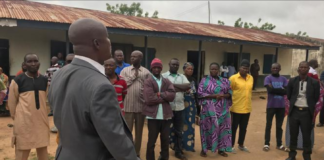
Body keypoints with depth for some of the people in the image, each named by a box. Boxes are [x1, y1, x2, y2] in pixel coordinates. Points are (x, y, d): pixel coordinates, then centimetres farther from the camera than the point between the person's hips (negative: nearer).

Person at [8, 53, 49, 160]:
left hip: (42, 121, 4)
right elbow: (11, 102, -1)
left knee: (43, 150, 17)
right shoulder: (17, 81, -9)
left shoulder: (44, 80, 4)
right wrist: (17, 118, 5)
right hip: (24, 122, -4)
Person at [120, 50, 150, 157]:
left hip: (141, 106, 1)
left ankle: (137, 153, 27)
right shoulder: (125, 70, 4)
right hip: (128, 106, -1)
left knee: (139, 131, 13)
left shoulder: (146, 72, 3)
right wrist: (133, 76, -9)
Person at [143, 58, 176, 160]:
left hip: (166, 115, 4)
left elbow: (172, 95, -6)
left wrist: (159, 94, -14)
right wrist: (164, 98, -9)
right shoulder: (147, 82, -3)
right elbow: (149, 99, -16)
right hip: (153, 115, -4)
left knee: (165, 140, 16)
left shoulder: (167, 82, 10)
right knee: (151, 141, 7)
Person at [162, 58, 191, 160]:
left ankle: (179, 152, 24)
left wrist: (174, 85, -11)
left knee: (179, 131, 12)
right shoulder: (164, 76, 1)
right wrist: (181, 88, -12)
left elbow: (188, 86, -6)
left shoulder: (182, 77, 12)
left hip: (180, 107, 4)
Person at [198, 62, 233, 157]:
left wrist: (224, 95, -13)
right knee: (208, 128, 1)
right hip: (209, 109, -3)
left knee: (222, 128, 8)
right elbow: (200, 93, -9)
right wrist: (214, 96, -17)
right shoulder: (204, 80, -1)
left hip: (222, 109, 3)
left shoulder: (224, 81, 9)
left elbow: (230, 93, 9)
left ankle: (221, 149, 22)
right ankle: (204, 149, 14)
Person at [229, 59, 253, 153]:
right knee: (234, 127, 8)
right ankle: (231, 146, 22)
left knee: (243, 128, 16)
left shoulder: (251, 78, 6)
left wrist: (249, 101, 17)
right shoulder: (233, 78, -10)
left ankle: (241, 145, 33)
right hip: (236, 108, -5)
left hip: (247, 108, 5)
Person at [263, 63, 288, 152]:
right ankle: (266, 144, 14)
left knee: (279, 125, 12)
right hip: (271, 105, -3)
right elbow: (270, 89, -19)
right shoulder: (268, 78, -4)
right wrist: (280, 90, -11)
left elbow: (286, 91, -7)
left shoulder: (283, 79, 5)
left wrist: (275, 89, -14)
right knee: (268, 125, 5)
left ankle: (279, 144, 23)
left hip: (281, 106, 3)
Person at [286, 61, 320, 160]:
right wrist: (295, 102, 8)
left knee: (306, 136, 8)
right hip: (294, 111, 2)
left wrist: (310, 107, 5)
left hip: (307, 112, -1)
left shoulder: (314, 83, -4)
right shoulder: (292, 81, 1)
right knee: (293, 135, 12)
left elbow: (316, 99, 2)